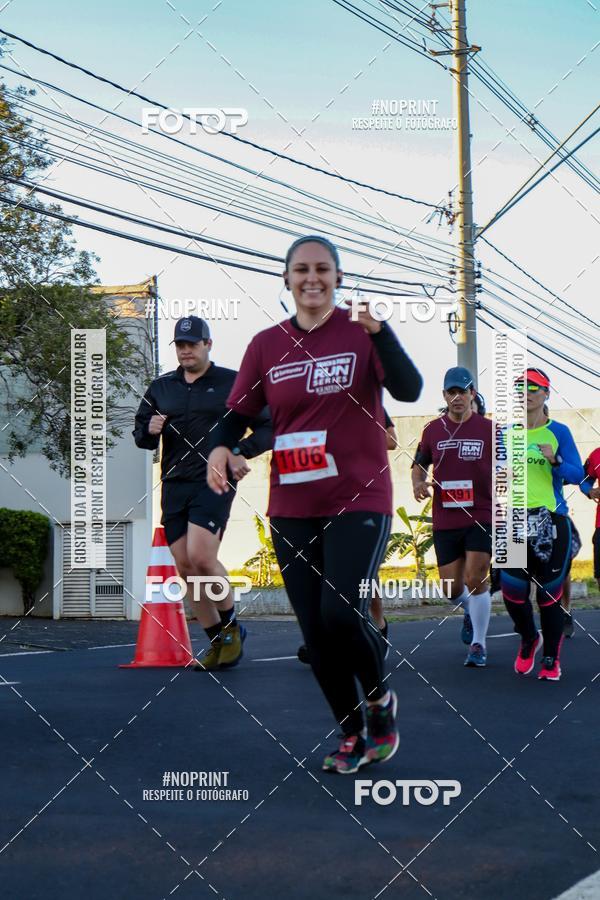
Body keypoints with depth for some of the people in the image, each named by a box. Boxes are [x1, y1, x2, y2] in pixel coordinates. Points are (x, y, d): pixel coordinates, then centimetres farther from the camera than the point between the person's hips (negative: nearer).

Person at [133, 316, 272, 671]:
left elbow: (269, 427, 5)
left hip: (214, 483, -5)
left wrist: (239, 452, -11)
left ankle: (231, 626, 3)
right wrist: (150, 431, -3)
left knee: (201, 558, -20)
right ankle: (219, 641, 16)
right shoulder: (161, 388, 15)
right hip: (174, 485, 5)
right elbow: (140, 436, 21)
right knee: (185, 569, 3)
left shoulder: (232, 383, 3)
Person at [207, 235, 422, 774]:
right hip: (292, 510, 4)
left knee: (341, 612, -19)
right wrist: (221, 447, -12)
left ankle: (380, 697, 11)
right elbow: (239, 413, 9)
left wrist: (378, 331, -30)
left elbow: (408, 390, -16)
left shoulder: (363, 331, -3)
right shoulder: (267, 344, 5)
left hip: (359, 501, -4)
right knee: (315, 632, 6)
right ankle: (353, 735, 26)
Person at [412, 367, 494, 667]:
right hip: (444, 520, 3)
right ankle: (470, 611, 41)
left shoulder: (489, 429, 0)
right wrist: (418, 483, -3)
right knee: (452, 588, 5)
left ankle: (478, 645, 3)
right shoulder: (432, 429, 6)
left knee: (475, 579, -13)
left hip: (481, 516, -3)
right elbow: (419, 465, 17)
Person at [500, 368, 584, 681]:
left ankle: (551, 659, 15)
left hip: (552, 520, -2)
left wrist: (555, 460, -23)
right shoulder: (507, 432, 10)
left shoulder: (558, 432, 1)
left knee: (549, 592, 0)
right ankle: (529, 639, 25)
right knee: (512, 590, -4)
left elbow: (577, 474, -5)